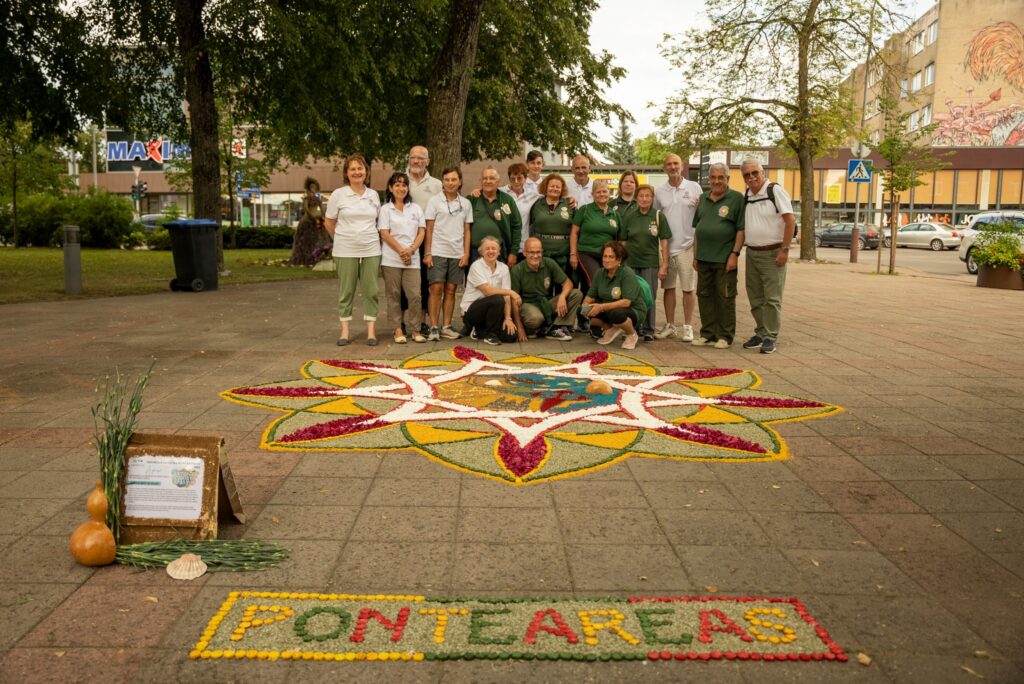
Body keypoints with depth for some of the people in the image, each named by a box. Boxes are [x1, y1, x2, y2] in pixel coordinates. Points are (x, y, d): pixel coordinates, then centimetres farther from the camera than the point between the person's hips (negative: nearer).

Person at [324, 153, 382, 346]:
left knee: (370, 291, 2)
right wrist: (342, 239, 9)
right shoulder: (338, 194, -1)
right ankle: (345, 331, 12)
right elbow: (329, 222, 5)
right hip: (345, 251, -2)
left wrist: (375, 239, 10)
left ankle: (371, 331, 8)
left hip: (371, 251, 2)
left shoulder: (374, 195, 6)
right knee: (346, 291, 4)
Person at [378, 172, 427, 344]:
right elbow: (385, 234, -2)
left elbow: (422, 232, 7)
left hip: (412, 259, 2)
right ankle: (398, 330, 9)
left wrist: (411, 250, -9)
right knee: (394, 295, 2)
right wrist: (401, 251, -12)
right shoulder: (385, 209, 6)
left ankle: (416, 330, 5)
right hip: (391, 259, -2)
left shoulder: (416, 209, 14)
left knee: (415, 295, -4)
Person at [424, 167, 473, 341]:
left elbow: (467, 231, 11)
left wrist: (466, 253, 2)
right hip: (438, 252, -3)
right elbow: (429, 229, 0)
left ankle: (446, 327, 11)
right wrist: (427, 253, -6)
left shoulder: (465, 203, 10)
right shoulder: (435, 201, 2)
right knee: (436, 289, -6)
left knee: (451, 290, 5)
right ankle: (434, 328, -1)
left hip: (457, 253, 3)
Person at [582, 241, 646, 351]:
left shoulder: (627, 273, -21)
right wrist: (585, 306, -23)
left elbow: (626, 302, -29)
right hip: (609, 309, 6)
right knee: (585, 310, -14)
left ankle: (632, 335, -6)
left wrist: (602, 307, -37)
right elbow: (590, 296, 1)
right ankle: (610, 329, 10)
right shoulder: (600, 273, -2)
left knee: (616, 313, -39)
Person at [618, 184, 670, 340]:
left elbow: (664, 241, -2)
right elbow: (623, 241, 9)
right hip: (631, 262, 2)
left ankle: (648, 329, 12)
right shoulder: (629, 217, 5)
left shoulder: (658, 216, -1)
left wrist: (664, 265, -6)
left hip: (651, 263, -2)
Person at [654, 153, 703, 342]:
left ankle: (688, 327, 11)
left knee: (688, 288, 2)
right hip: (666, 247, 3)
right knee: (669, 287, 8)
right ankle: (670, 326, 18)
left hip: (687, 246, -2)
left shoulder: (694, 188, 0)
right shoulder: (659, 192, 7)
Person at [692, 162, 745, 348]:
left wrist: (735, 254, -14)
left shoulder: (736, 198, -3)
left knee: (726, 297, 0)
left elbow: (741, 229, -7)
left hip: (725, 258, -5)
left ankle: (725, 336, 9)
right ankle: (708, 333, 20)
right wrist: (695, 255, 13)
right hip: (704, 257, 6)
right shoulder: (703, 198, 14)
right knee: (704, 295, 10)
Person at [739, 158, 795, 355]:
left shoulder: (775, 191, -10)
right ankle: (760, 333, 21)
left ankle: (770, 337, 3)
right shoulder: (745, 195, 9)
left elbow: (790, 220, -13)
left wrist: (784, 250, -17)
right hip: (751, 253, 6)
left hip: (772, 254, -6)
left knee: (772, 298, -3)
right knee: (755, 298, 11)